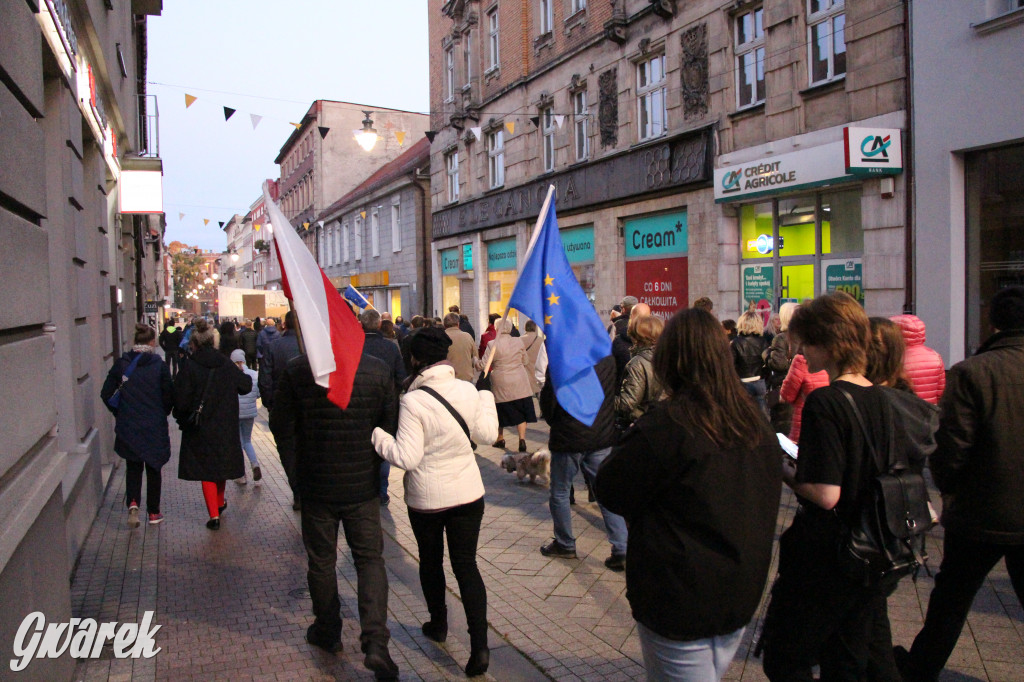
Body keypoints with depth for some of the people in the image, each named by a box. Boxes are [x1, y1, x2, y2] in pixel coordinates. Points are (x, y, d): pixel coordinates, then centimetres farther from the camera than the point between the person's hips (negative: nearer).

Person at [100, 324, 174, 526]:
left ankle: (132, 503, -4)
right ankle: (153, 512, 19)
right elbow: (169, 397, -9)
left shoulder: (121, 364, -4)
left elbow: (106, 393, -2)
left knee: (133, 467, 17)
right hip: (154, 427, -2)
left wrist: (119, 413, 12)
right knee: (153, 468, 12)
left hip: (127, 426, 2)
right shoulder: (159, 365, -11)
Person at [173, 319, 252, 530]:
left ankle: (214, 515, 0)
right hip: (225, 427, 4)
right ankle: (220, 502, 41)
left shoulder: (189, 368, -13)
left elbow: (181, 401, -15)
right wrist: (245, 376, 25)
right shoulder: (227, 365, -3)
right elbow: (246, 386, 5)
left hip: (199, 430, -3)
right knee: (220, 465, 22)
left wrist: (182, 418, 3)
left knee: (206, 470, 4)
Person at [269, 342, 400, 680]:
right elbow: (391, 426, -4)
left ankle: (327, 632, 34)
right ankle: (375, 640, -2)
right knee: (370, 558, 11)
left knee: (321, 560, 17)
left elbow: (282, 427, -5)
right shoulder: (379, 370, -10)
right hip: (363, 484, 1)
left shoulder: (297, 371, -13)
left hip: (317, 484, 0)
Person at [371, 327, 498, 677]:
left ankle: (438, 623, 40)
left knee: (431, 561, 21)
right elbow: (487, 435, 2)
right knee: (466, 564, 8)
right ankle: (479, 645, 2)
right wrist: (486, 398, 15)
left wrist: (376, 435, -8)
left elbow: (407, 457, -20)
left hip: (426, 498, -3)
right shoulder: (468, 390, -7)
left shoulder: (413, 401, -20)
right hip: (468, 493, 3)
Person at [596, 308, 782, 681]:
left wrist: (627, 445, 2)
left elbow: (610, 492, -14)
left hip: (681, 601, -7)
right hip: (741, 594, 7)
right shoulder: (755, 423, 0)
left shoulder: (667, 424, -23)